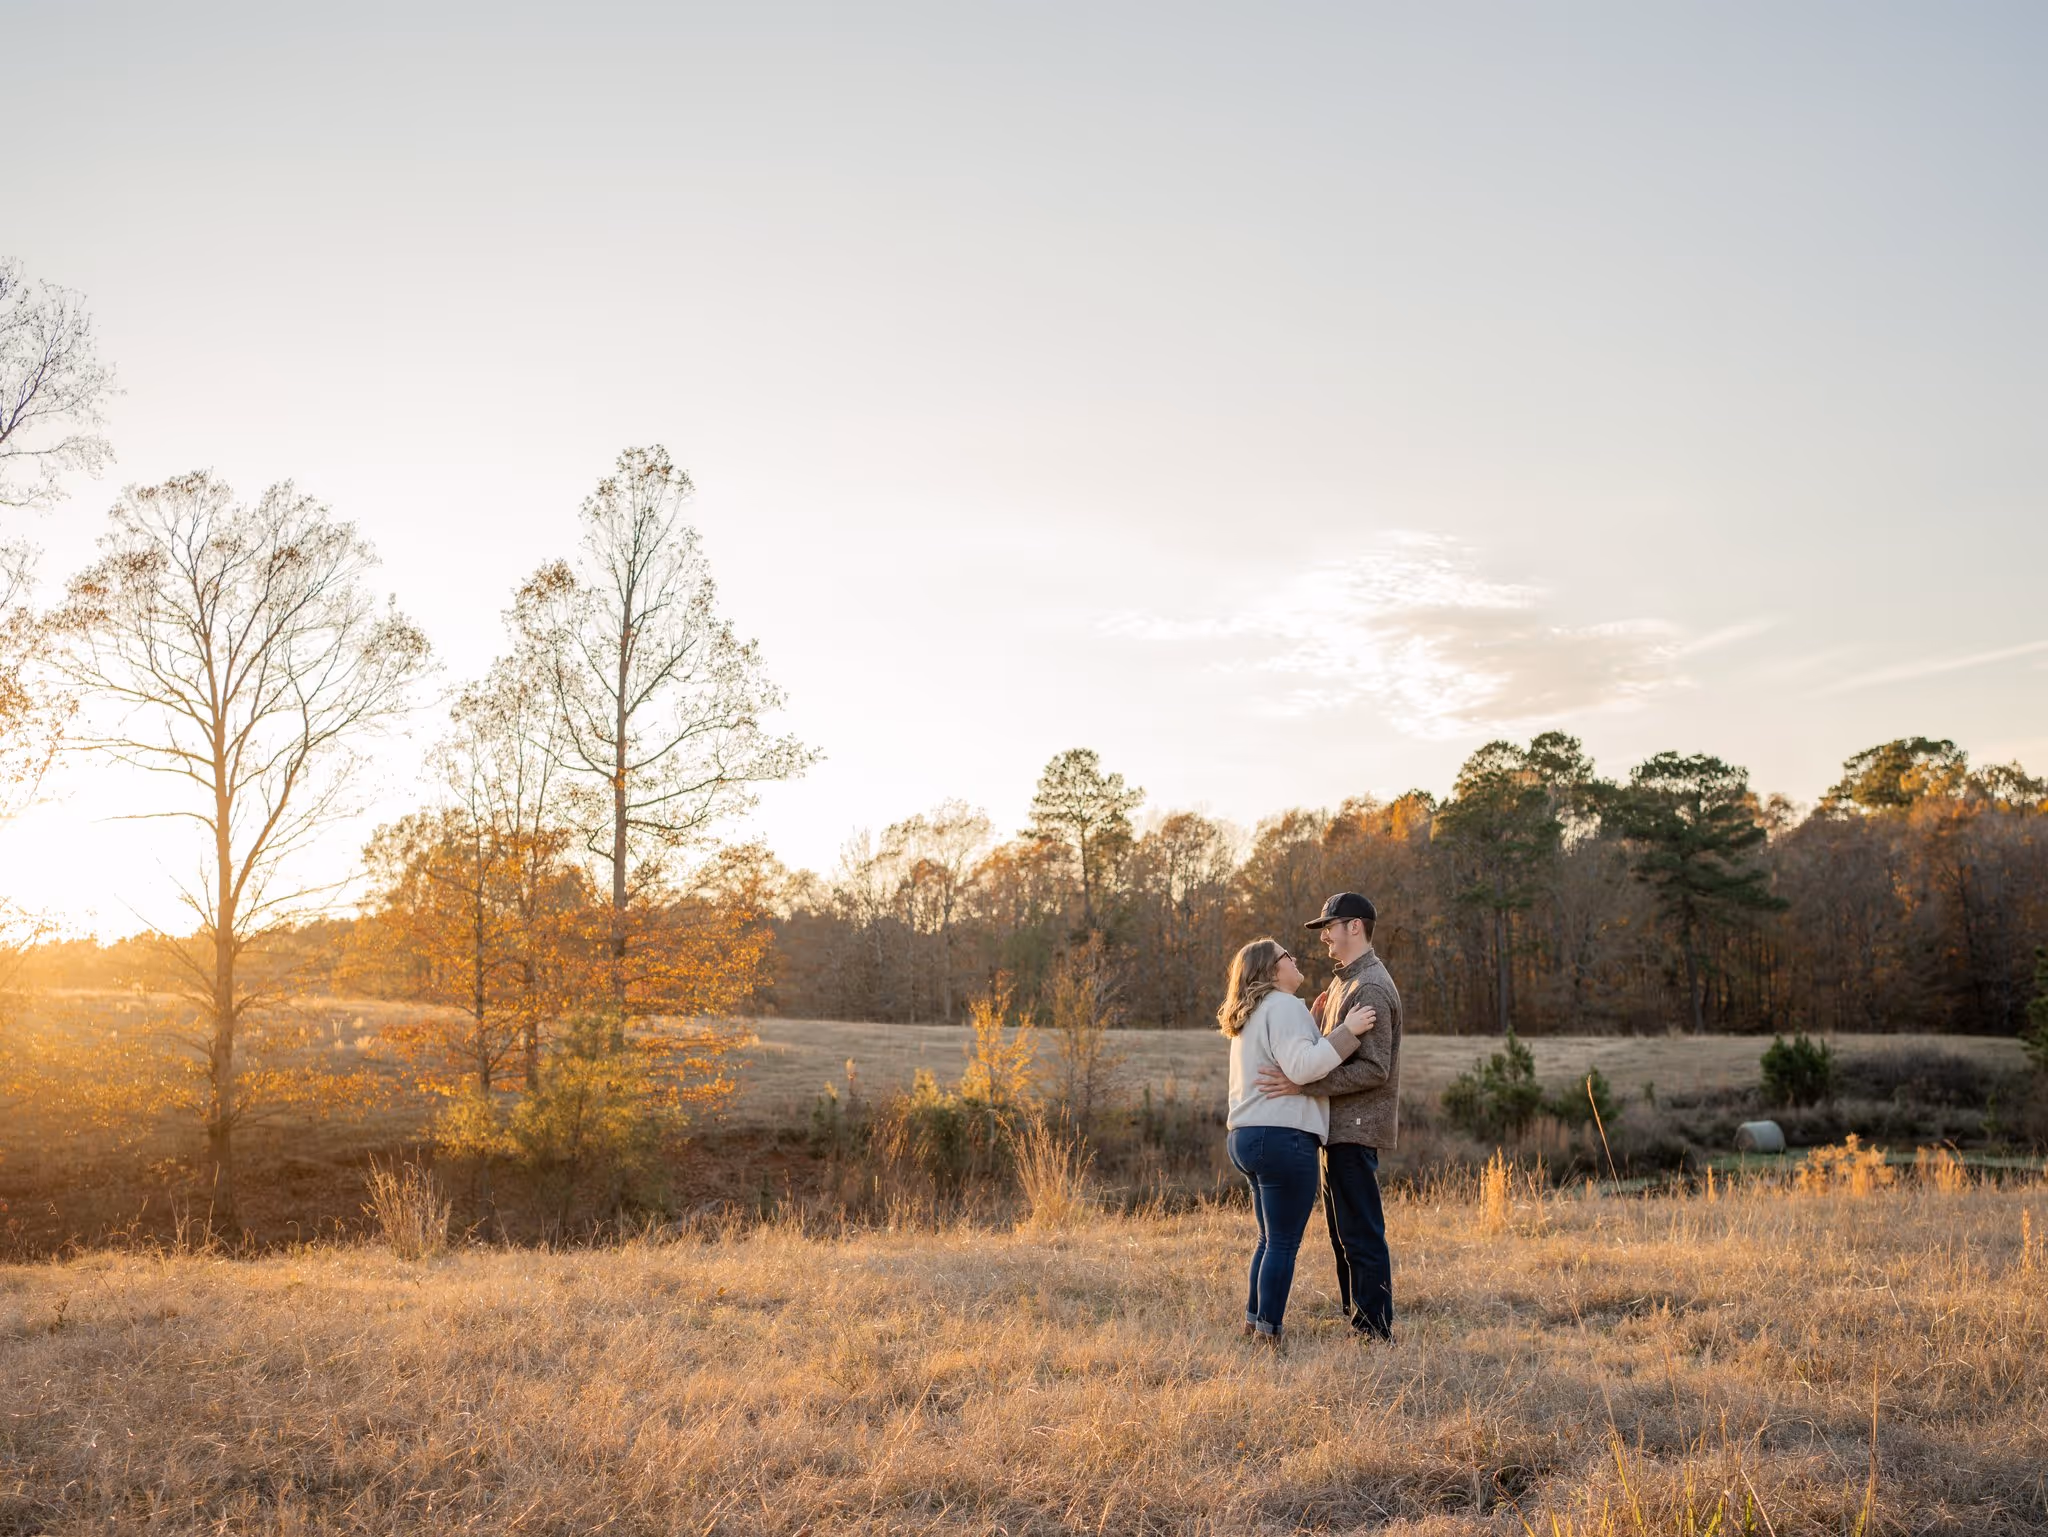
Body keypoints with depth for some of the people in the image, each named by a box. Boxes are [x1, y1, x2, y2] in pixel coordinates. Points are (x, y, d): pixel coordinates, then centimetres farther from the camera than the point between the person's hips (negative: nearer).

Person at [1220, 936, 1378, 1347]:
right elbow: (1301, 1067, -21)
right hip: (1282, 1136, -10)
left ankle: (1254, 1321, 22)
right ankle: (1268, 1331, -1)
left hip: (1247, 1138, 10)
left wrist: (1314, 1025, 23)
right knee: (1284, 1242, -4)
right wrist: (1346, 1031, -19)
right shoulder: (1285, 1006, -10)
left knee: (1272, 1239, 19)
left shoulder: (1254, 1014, 22)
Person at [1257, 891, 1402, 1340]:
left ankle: (1376, 1331, 0)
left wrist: (1303, 1083, -27)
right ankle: (1357, 1322, 25)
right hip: (1340, 1128, 11)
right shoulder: (1344, 983, 17)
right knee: (1344, 1232, 16)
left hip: (1356, 1129, -11)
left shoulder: (1370, 988, -16)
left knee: (1361, 1234, -6)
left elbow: (1374, 1068, -24)